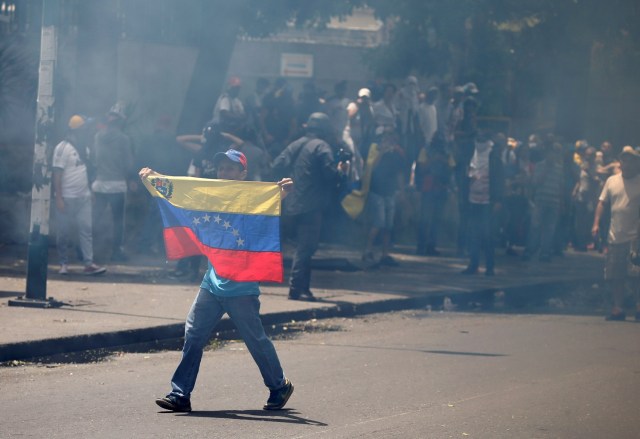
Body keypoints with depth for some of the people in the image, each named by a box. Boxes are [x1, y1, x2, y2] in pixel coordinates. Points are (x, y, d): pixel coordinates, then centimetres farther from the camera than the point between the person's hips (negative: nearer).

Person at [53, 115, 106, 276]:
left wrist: (89, 190, 10)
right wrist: (58, 198, -17)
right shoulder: (63, 148, -10)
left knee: (86, 229, -2)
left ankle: (89, 264, -6)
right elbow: (57, 174, -13)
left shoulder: (82, 148, 12)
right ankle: (64, 264, 11)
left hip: (84, 196, 6)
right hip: (67, 197, -6)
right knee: (64, 232, 2)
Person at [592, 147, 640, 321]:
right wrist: (596, 223, 0)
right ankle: (618, 308, 14)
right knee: (615, 276, 6)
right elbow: (602, 202, 13)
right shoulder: (612, 181, 11)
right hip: (615, 237, 4)